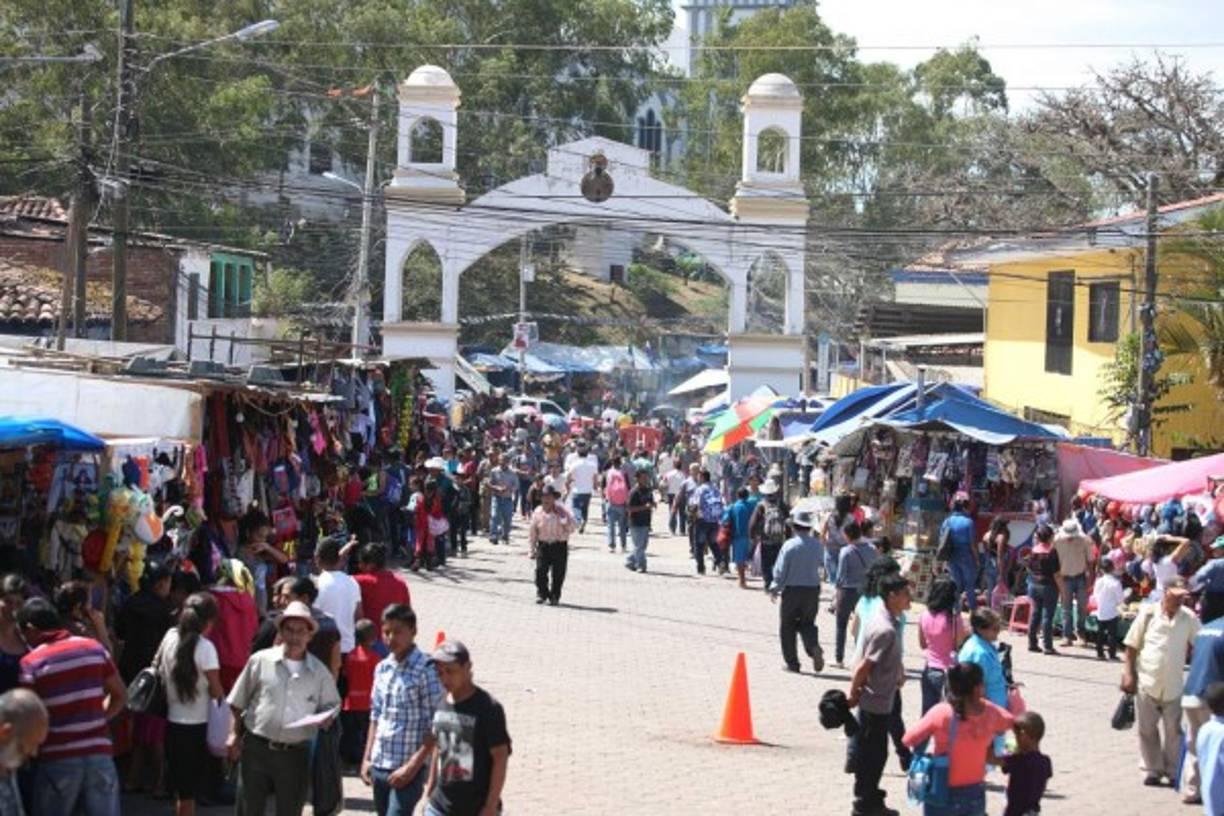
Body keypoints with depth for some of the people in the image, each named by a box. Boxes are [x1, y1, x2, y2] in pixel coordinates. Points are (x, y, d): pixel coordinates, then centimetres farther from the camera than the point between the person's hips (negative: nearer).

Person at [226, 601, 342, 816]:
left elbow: (331, 705, 11)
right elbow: (239, 703, 6)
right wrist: (234, 734, 0)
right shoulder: (260, 661, -1)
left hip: (295, 754, 1)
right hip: (256, 748, -1)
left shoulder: (319, 673, 3)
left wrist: (326, 717, -11)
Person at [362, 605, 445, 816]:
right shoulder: (382, 669, 9)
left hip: (408, 769, -7)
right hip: (380, 766, 7)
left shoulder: (426, 670, -12)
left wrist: (412, 766, -17)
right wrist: (367, 758, 11)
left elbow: (435, 727, -13)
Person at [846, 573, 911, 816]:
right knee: (873, 755, 1)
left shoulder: (886, 623, 6)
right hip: (876, 703, -9)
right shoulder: (886, 630, -24)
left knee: (875, 754, 17)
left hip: (880, 702, 9)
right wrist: (853, 695, -12)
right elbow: (864, 667, -22)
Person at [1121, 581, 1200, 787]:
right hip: (1146, 683, -1)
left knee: (1174, 731, 5)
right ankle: (1152, 769, 17)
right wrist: (1129, 673, -2)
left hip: (1173, 684, 1)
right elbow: (1131, 646, 2)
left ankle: (1173, 771, 18)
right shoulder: (1148, 614, -4)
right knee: (1147, 729, 6)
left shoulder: (1189, 619, -2)